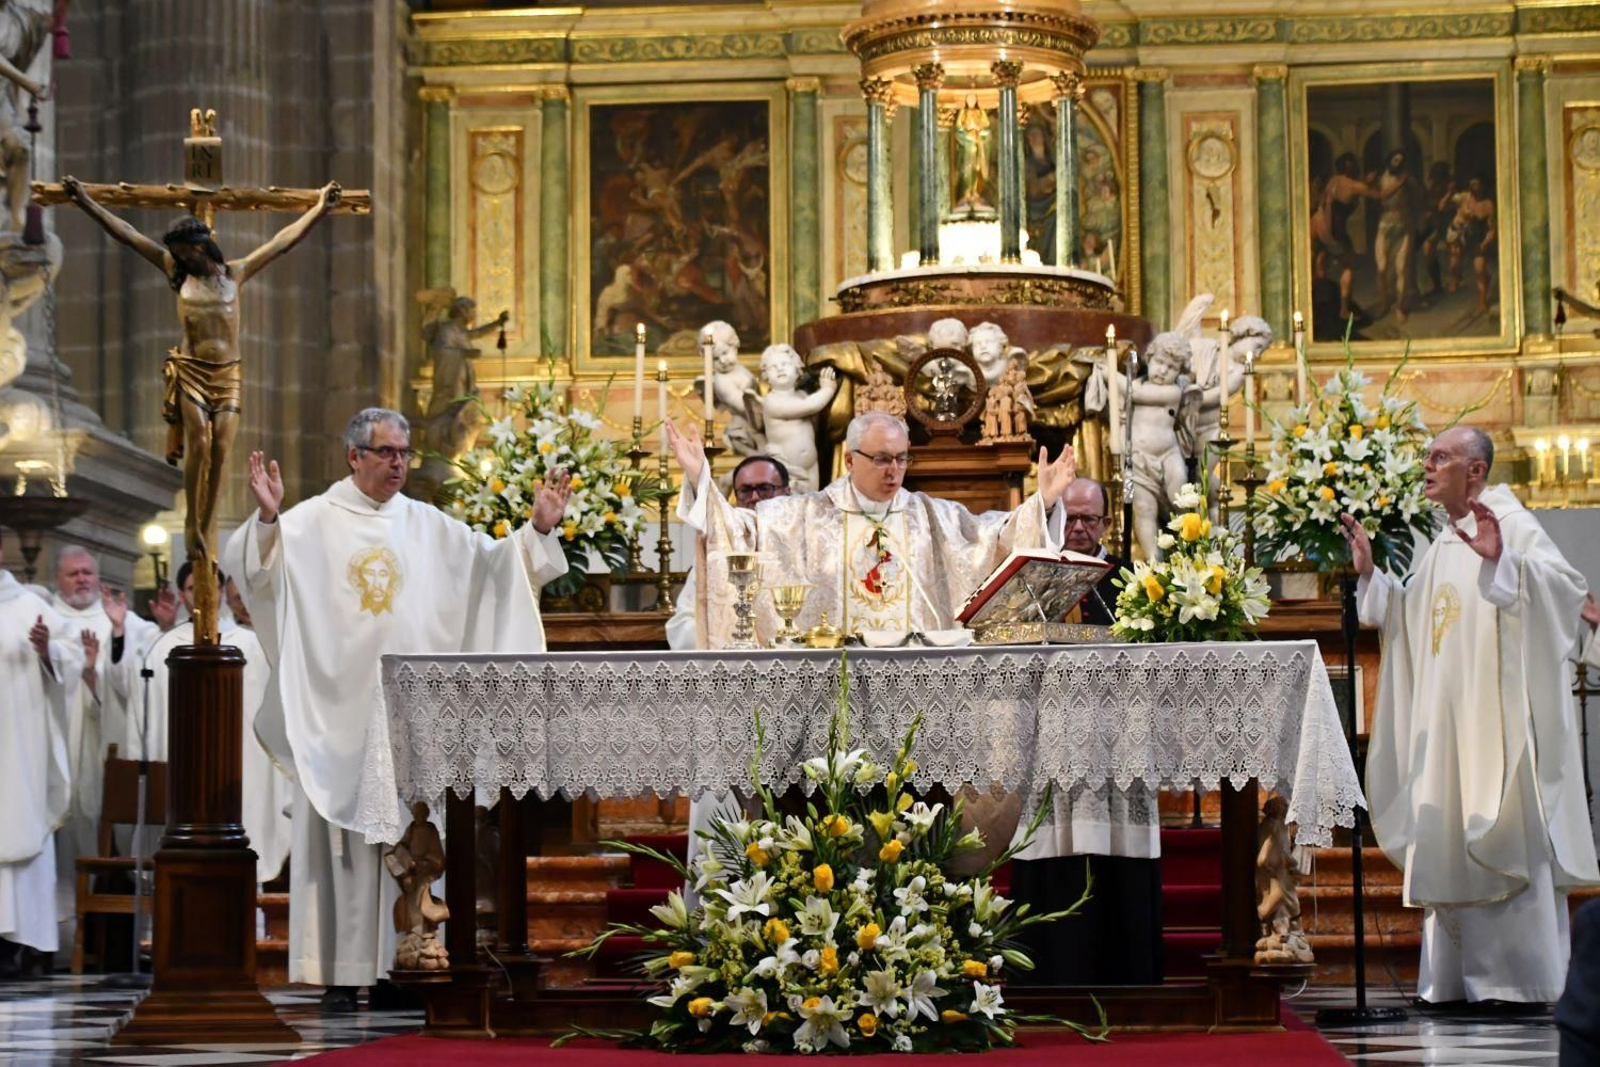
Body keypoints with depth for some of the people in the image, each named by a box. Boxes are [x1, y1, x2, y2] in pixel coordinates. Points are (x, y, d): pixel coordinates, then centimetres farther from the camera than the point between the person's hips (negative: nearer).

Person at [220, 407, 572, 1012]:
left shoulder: (428, 526, 13)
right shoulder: (314, 522, 1)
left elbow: (494, 562, 15)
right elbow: (250, 566, -10)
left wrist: (536, 530, -1)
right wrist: (266, 519, -28)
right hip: (342, 708, -4)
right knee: (343, 838, -4)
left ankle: (399, 961, 8)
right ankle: (341, 974, -3)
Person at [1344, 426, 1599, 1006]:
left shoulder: (1510, 524, -7)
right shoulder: (1443, 546, 18)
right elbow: (1409, 615, 27)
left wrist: (1501, 559, -33)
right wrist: (1369, 574, 16)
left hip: (1496, 713, -8)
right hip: (1446, 723, 8)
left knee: (1504, 842, -7)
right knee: (1452, 845, 8)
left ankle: (1522, 975, -4)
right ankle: (1459, 976, 11)